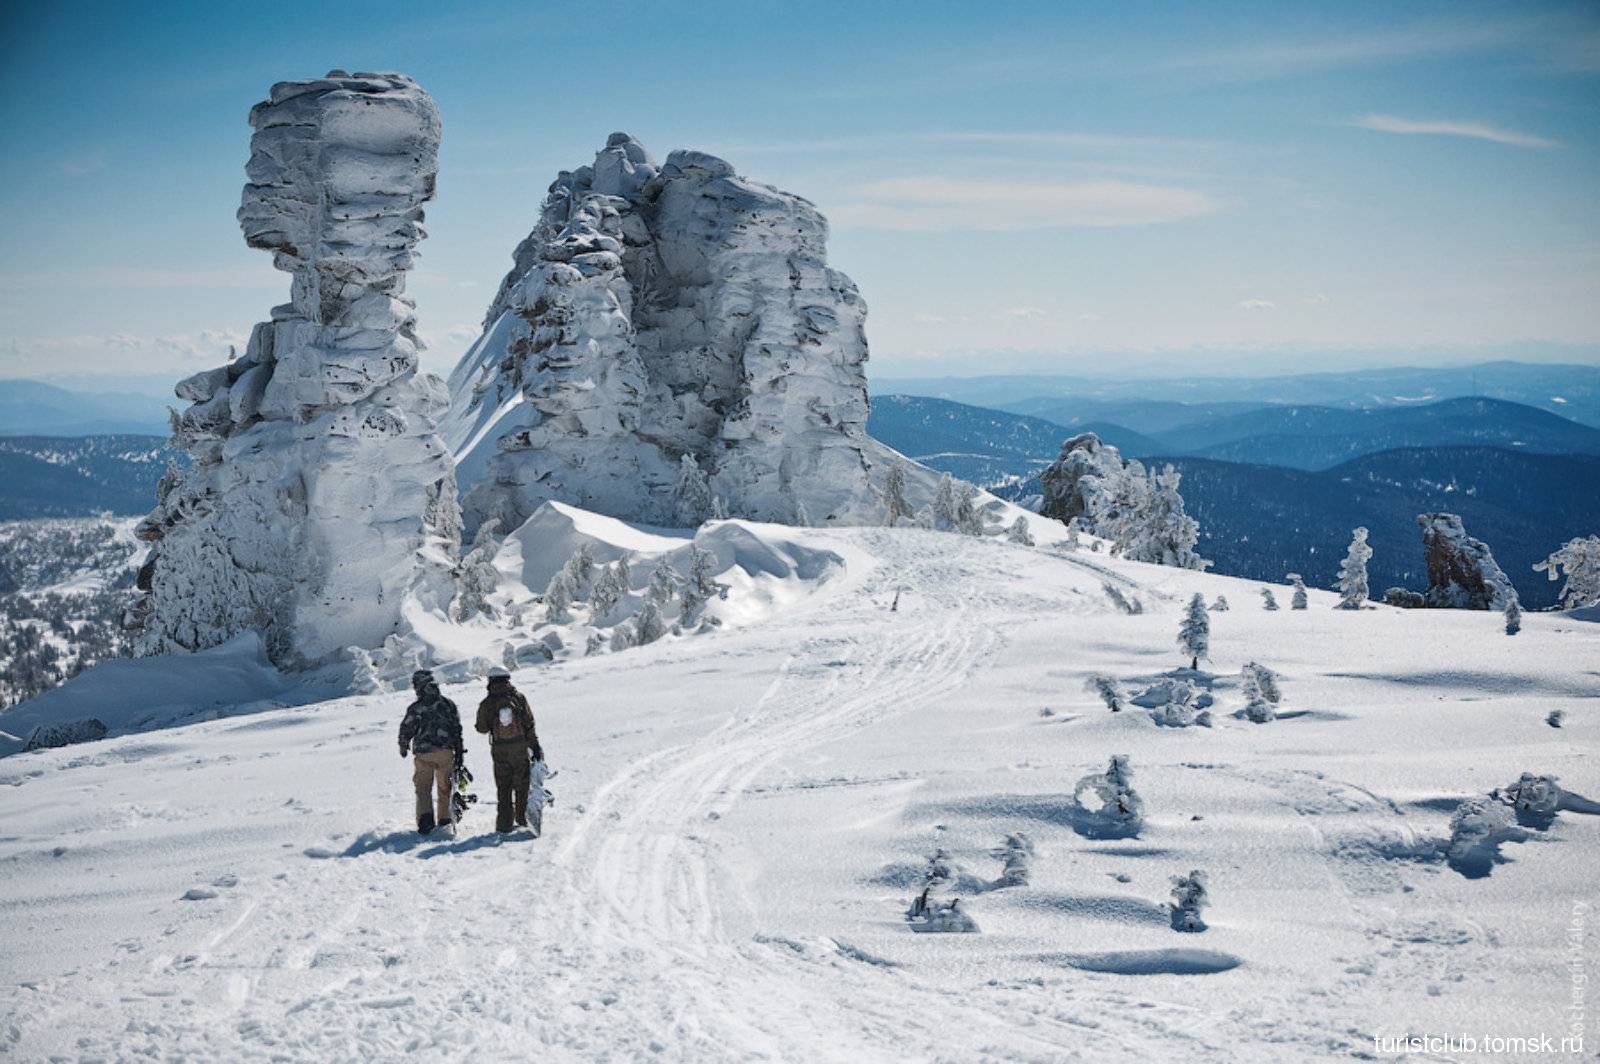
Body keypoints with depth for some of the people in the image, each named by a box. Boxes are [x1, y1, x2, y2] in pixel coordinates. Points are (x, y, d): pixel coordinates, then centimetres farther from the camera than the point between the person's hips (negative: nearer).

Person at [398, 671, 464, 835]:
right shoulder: (448, 704, 5)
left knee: (423, 788, 4)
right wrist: (460, 752, 14)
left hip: (424, 753, -2)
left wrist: (403, 747, 21)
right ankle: (445, 820, 18)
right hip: (446, 752, 3)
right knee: (444, 788, 14)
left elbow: (406, 729, 2)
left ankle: (425, 818, -15)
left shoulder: (415, 708, -6)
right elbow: (457, 729, 7)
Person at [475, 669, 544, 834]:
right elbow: (529, 724, -4)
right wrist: (535, 746, 0)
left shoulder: (486, 703, -4)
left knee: (503, 787, 9)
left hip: (499, 750, 0)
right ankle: (522, 818, 19)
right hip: (520, 747, 0)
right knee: (522, 784, 14)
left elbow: (482, 728, 1)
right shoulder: (518, 697, -3)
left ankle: (504, 822, 7)